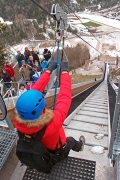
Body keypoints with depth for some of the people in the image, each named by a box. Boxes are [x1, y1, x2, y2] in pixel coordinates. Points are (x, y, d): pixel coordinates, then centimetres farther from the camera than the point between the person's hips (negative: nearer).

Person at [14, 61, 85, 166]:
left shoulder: (18, 122, -36)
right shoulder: (52, 123, -50)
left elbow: (33, 92, -28)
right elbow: (65, 97, -41)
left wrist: (49, 70, -19)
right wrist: (65, 71, -27)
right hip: (56, 154, -2)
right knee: (70, 140, 29)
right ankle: (80, 146, 65)